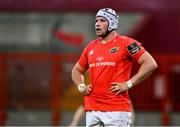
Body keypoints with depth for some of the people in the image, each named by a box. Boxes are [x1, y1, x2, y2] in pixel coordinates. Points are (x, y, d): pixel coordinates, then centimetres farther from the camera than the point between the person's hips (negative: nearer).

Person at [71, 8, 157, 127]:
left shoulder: (125, 43, -2)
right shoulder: (91, 46, 16)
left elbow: (150, 64, -9)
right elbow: (77, 70, 31)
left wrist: (128, 84, -12)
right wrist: (81, 86, 10)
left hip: (117, 109, -6)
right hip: (92, 110, 6)